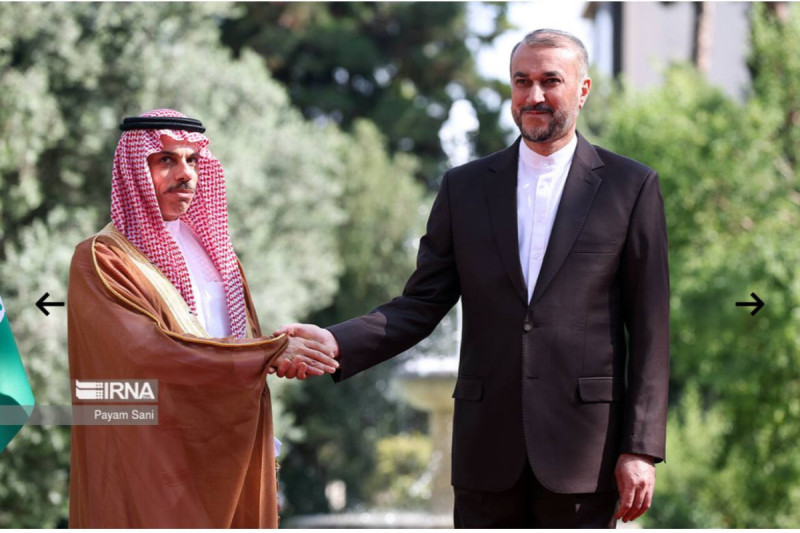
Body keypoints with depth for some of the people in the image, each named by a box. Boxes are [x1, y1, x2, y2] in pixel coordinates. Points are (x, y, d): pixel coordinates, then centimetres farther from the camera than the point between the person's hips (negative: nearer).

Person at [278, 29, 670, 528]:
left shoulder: (630, 187, 2)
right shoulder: (465, 187, 10)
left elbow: (649, 330, 0)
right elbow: (422, 305, 6)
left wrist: (641, 448, -6)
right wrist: (336, 343, -12)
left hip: (582, 446, -2)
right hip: (489, 447, 3)